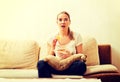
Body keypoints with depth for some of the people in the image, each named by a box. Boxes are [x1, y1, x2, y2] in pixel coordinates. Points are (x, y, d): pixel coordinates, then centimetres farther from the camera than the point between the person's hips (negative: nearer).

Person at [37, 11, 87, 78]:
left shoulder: (76, 36, 2)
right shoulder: (52, 38, 5)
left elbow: (80, 56, 3)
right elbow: (49, 58, 3)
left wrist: (69, 56, -16)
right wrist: (52, 47, -14)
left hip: (70, 66, 0)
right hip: (55, 66, 0)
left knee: (81, 65, -35)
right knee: (41, 63, -30)